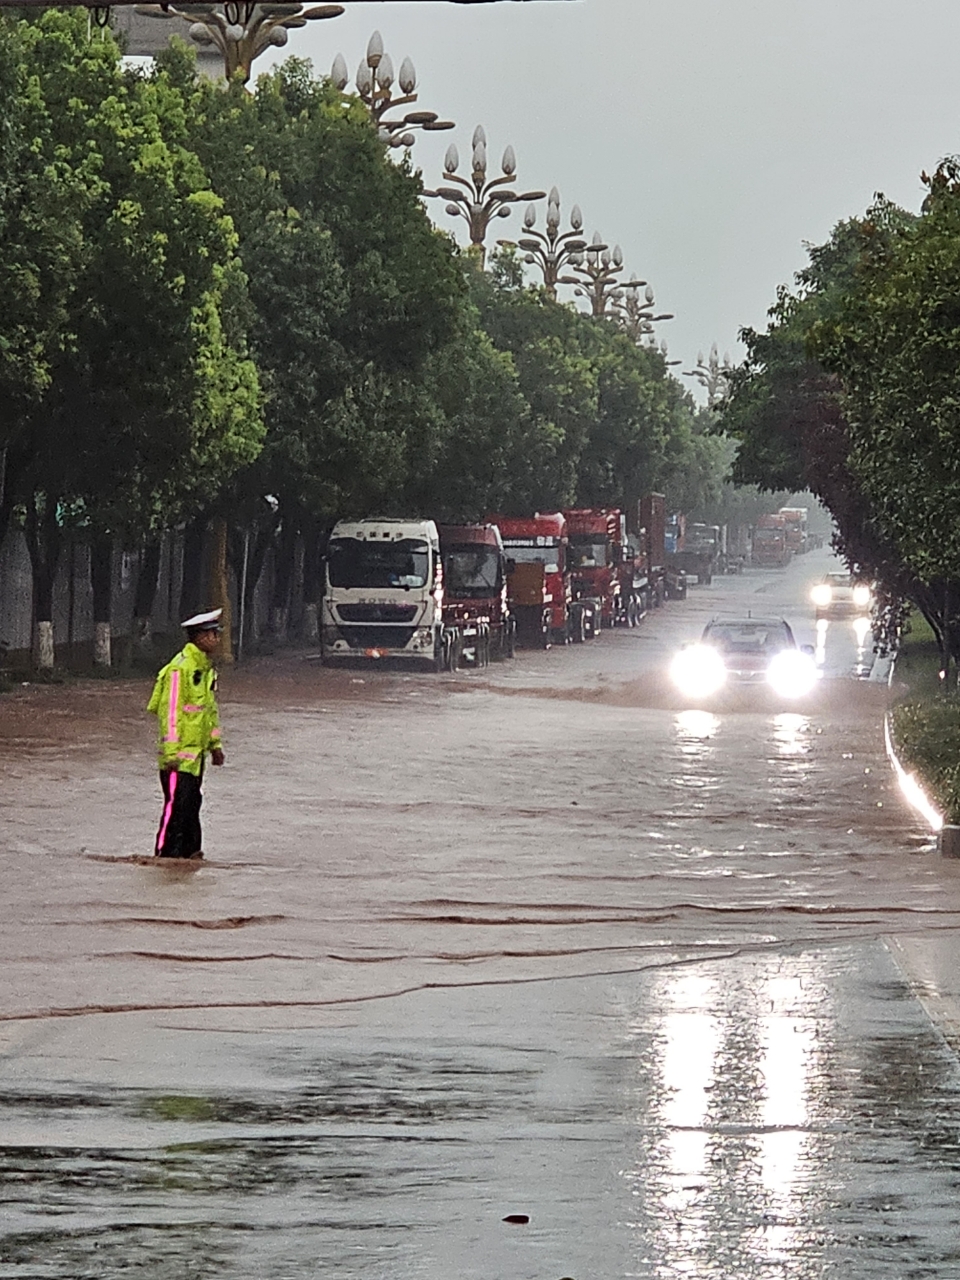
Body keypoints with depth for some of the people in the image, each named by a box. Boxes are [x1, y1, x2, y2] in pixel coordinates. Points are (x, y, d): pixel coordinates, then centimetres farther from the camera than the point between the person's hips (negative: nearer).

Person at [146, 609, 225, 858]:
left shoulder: (206, 668, 15)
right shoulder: (180, 668, -16)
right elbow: (170, 711, -19)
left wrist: (215, 744, 22)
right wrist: (171, 751, -21)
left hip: (196, 750, 9)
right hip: (179, 753, -9)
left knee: (192, 801, 13)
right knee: (177, 802, -10)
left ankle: (189, 849, 21)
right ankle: (166, 852, -6)